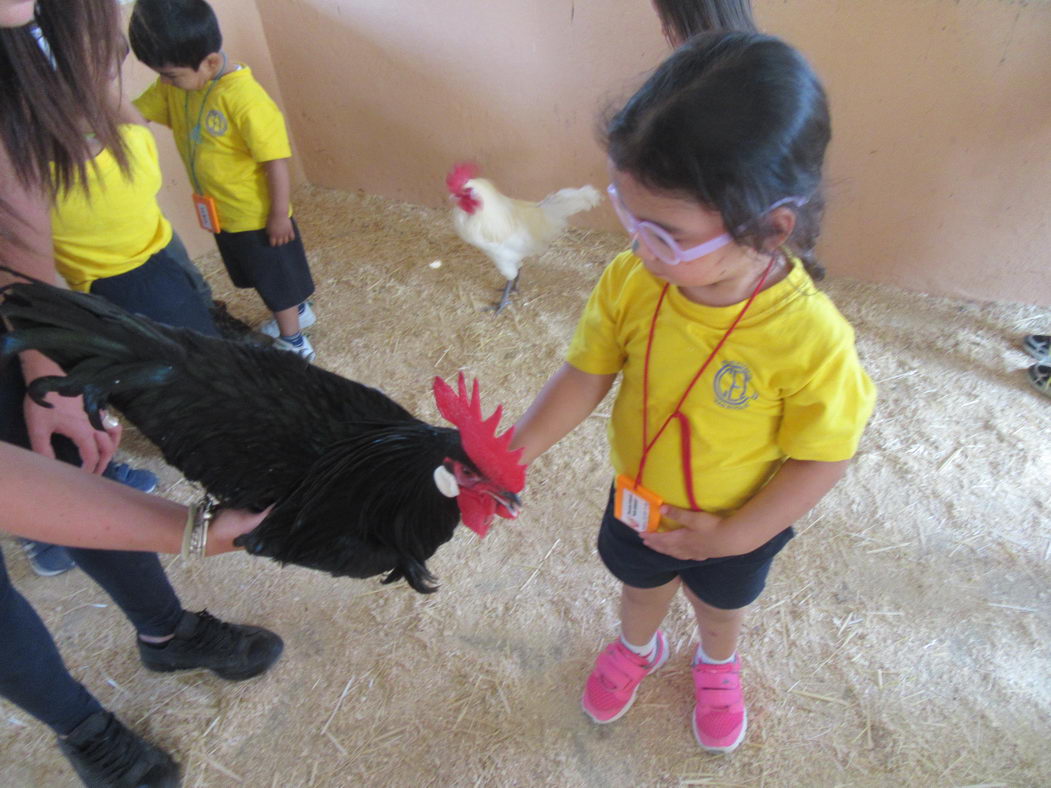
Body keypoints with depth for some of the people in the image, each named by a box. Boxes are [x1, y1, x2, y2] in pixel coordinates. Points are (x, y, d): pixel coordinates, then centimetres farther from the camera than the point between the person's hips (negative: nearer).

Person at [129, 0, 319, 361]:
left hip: (257, 217, -8)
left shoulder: (244, 99, -28)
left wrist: (280, 214, -19)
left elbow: (276, 161, -25)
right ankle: (298, 312, 49)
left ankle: (293, 343, 30)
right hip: (222, 215, 8)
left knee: (277, 280, 11)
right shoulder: (175, 86, -4)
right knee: (263, 277, 26)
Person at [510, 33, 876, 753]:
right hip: (637, 501, 2)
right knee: (640, 584, 32)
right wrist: (513, 455, -22)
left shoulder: (810, 336, -36)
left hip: (739, 526, -2)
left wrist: (732, 536, -20)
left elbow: (823, 457, -23)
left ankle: (718, 664, 68)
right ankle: (638, 648, 68)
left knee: (721, 605, 31)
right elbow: (586, 375, -14)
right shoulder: (630, 282, -27)